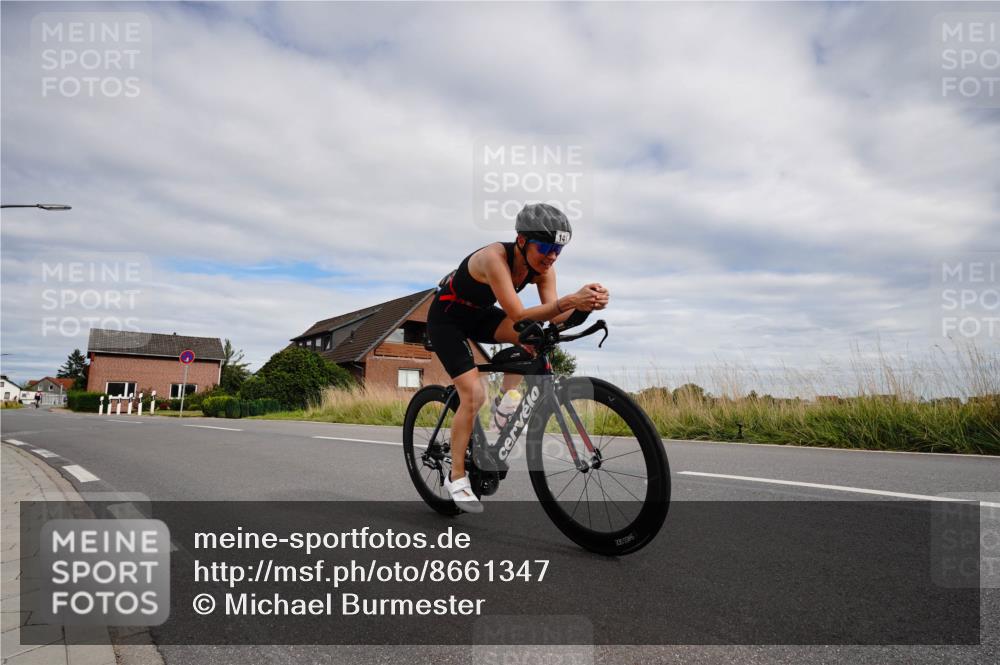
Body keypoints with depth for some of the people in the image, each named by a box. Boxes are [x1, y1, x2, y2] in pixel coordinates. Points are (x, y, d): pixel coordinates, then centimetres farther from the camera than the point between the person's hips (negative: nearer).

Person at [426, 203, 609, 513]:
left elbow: (553, 318, -22)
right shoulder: (494, 257, -35)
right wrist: (569, 301, -53)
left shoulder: (542, 267, -16)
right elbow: (518, 315, -41)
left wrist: (586, 305, -41)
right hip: (446, 318, -6)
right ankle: (456, 478, 0)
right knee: (473, 394, -16)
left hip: (478, 315, 6)